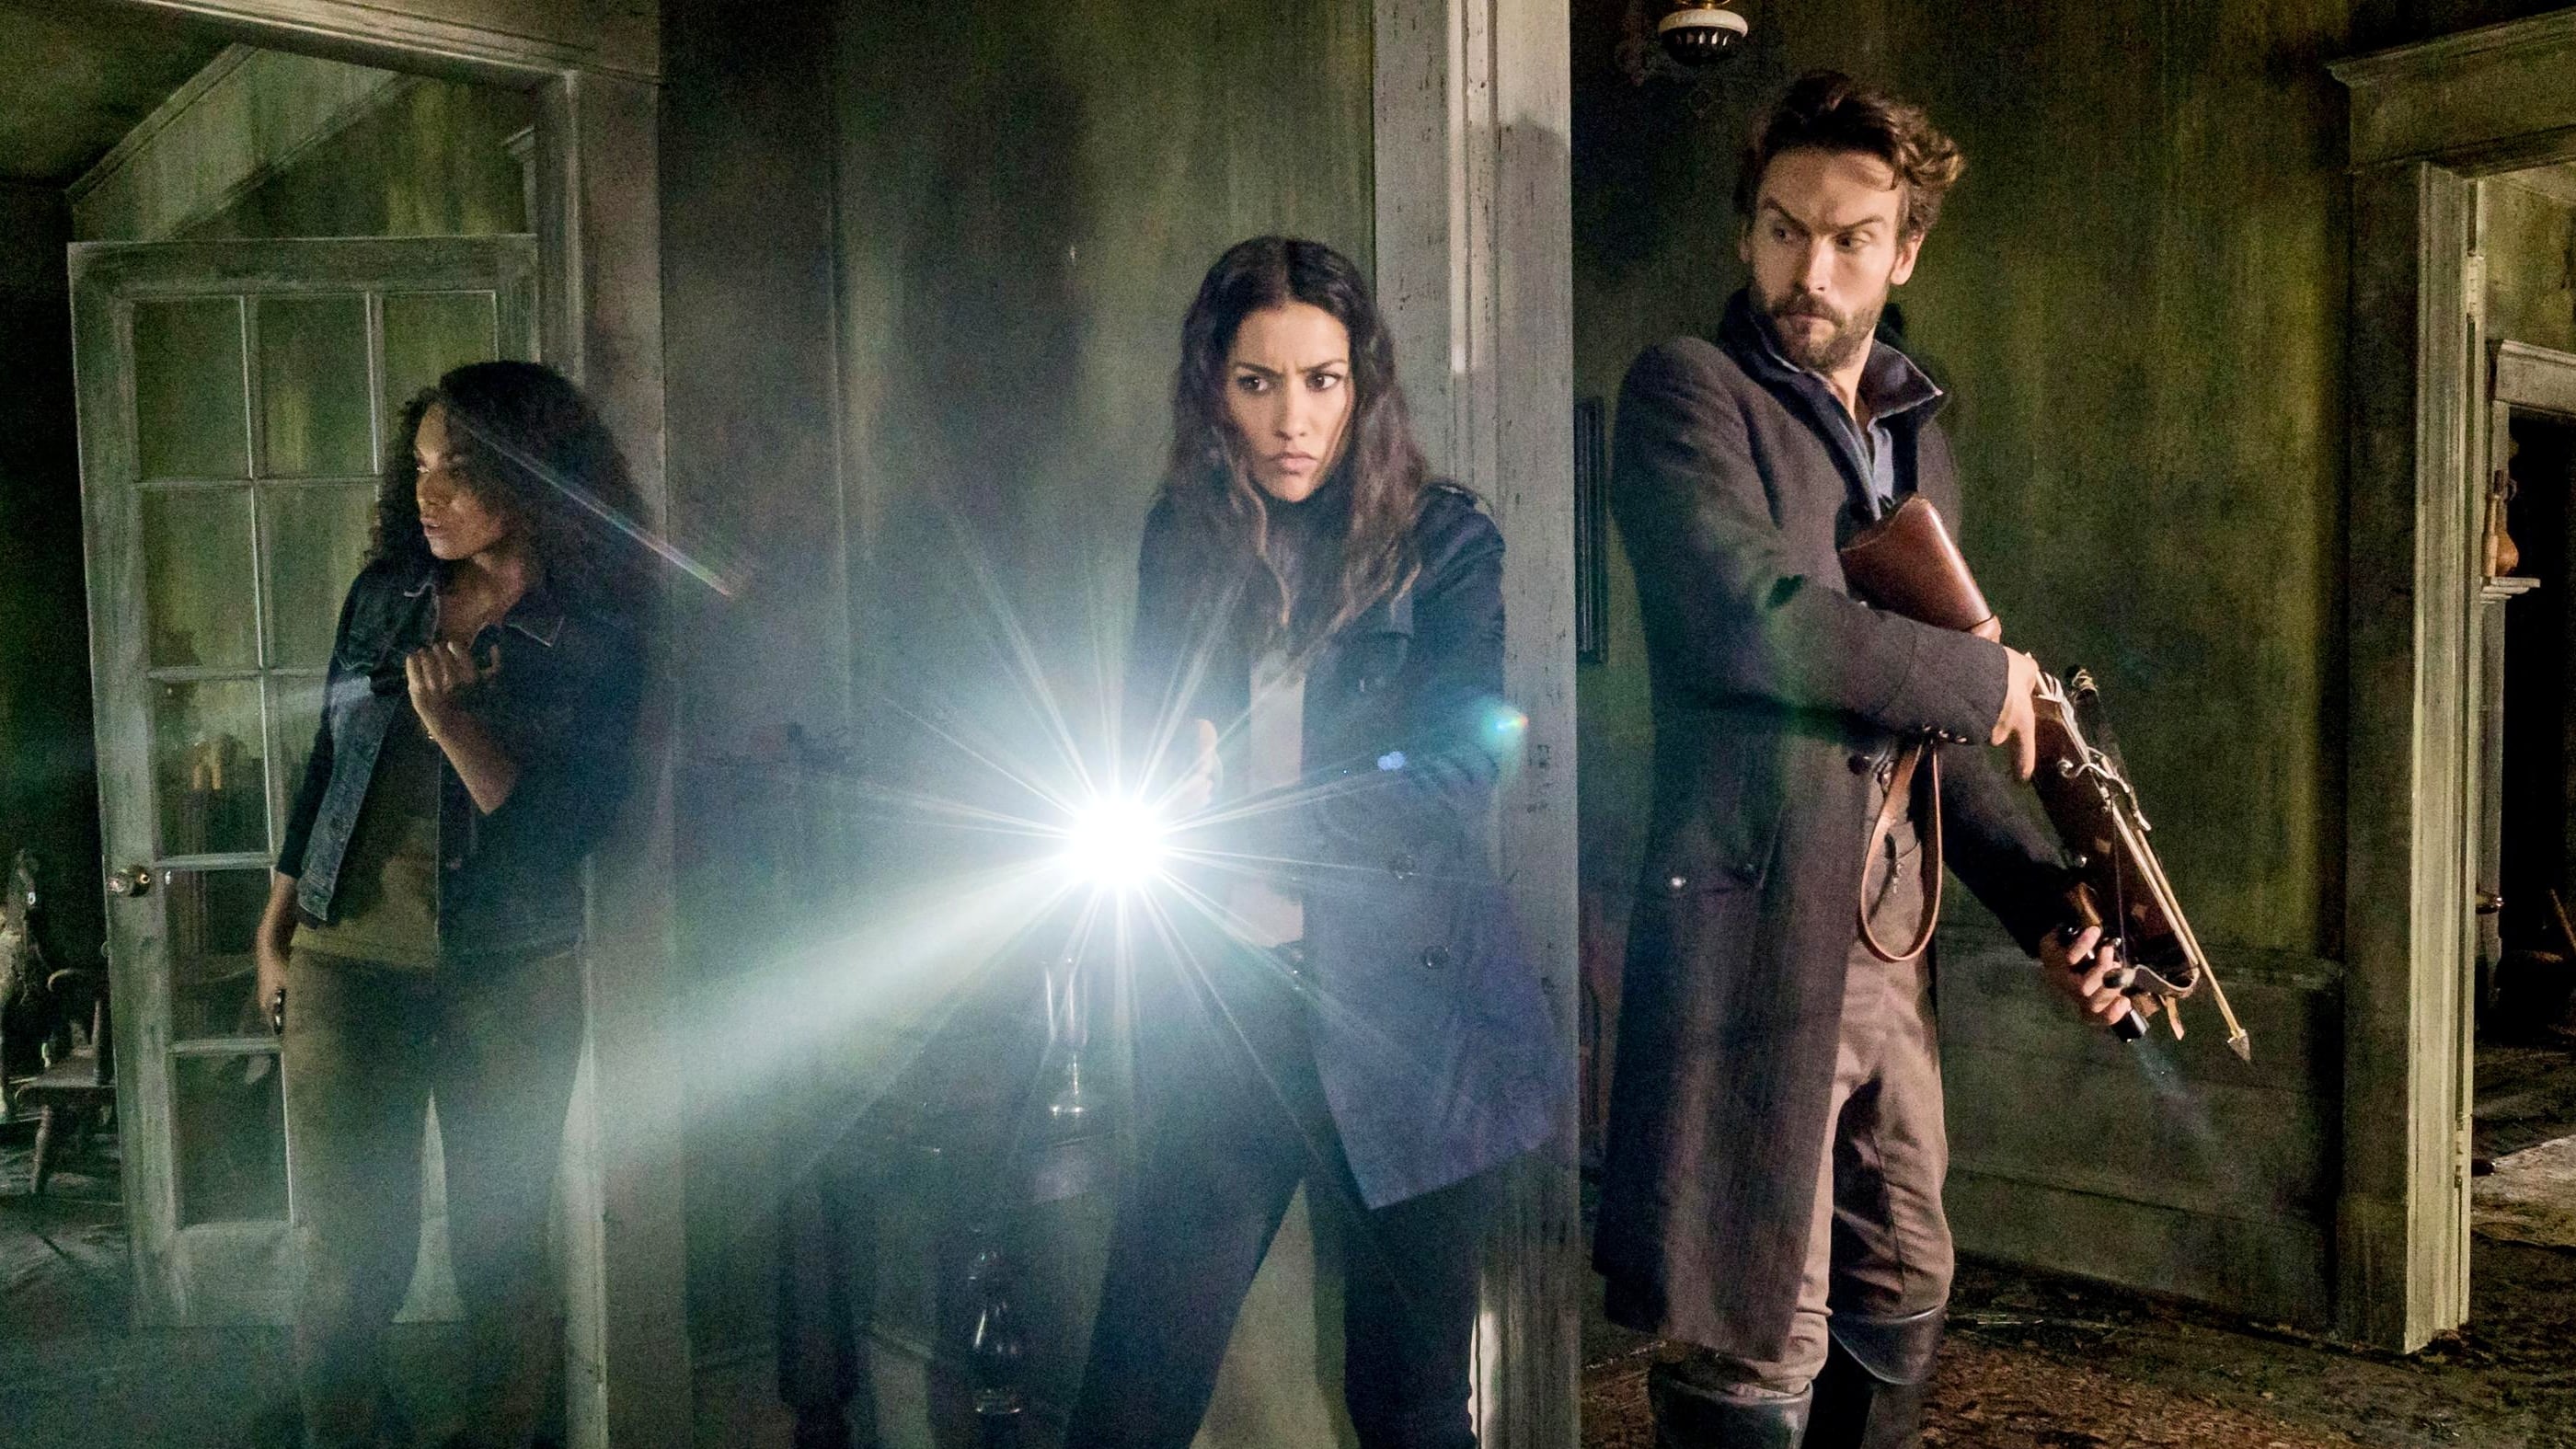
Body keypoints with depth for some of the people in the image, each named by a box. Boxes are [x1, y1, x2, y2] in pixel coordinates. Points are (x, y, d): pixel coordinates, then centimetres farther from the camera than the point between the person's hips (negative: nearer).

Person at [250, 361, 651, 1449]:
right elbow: (326, 762, 13)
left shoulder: (597, 642, -6)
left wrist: (451, 720, -20)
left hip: (509, 980, -2)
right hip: (347, 963, 3)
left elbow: (562, 828, -9)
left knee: (501, 1252, 8)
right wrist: (276, 929, 14)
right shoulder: (384, 595, 5)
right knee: (346, 1260, 5)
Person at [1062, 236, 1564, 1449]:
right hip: (1218, 1012, 2)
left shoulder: (1442, 540, -2)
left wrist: (1227, 823, -21)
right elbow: (1152, 757, 13)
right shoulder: (1182, 539, 8)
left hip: (1398, 1013, -2)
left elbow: (1456, 775, -13)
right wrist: (1174, 777, -12)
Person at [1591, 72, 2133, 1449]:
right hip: (1751, 921, -8)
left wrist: (2048, 903, 9)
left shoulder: (1917, 437, 17)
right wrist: (1987, 679, -9)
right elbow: (1752, 619, -22)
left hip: (1891, 932, 8)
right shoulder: (1688, 390, -5)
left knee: (1902, 1295, 19)